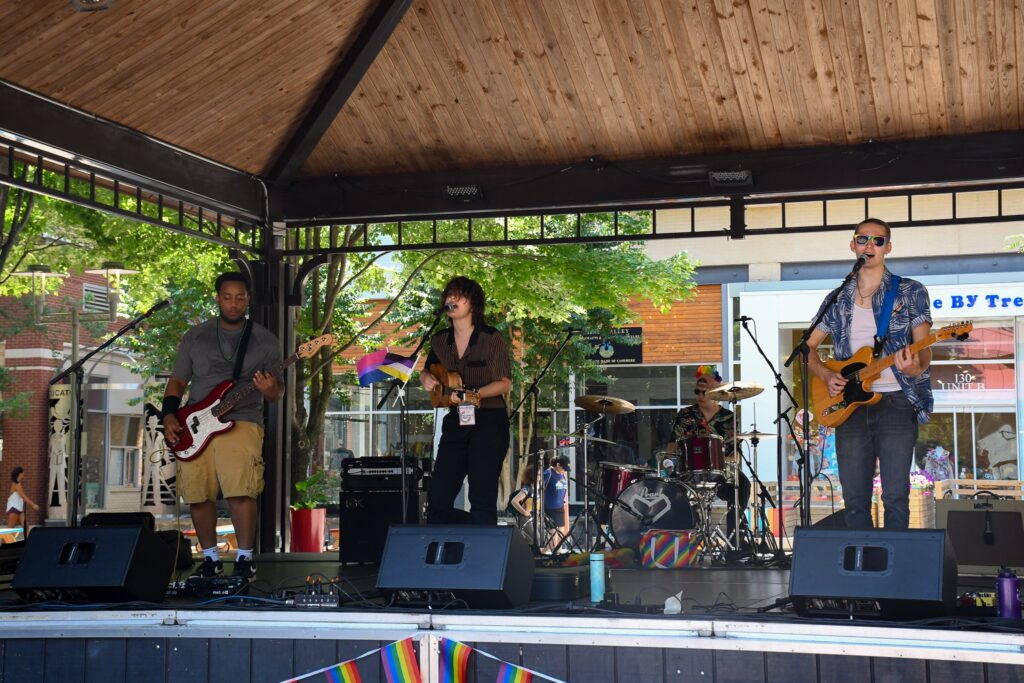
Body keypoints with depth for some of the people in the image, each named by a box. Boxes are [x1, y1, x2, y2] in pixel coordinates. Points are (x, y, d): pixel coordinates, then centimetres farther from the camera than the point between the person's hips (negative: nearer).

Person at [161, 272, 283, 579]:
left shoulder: (265, 341, 9)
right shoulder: (195, 337, 13)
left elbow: (278, 392, 8)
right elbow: (177, 381, 15)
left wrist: (271, 389, -16)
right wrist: (169, 416, 0)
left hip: (242, 422, -2)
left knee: (241, 491, -19)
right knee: (197, 494, 0)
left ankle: (245, 557, -5)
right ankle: (210, 558, 18)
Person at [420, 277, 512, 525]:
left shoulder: (491, 338, -7)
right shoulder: (440, 340, 9)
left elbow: (505, 382, -9)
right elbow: (428, 370, 25)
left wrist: (475, 394, -24)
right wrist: (426, 379, 1)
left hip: (489, 422, -6)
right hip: (455, 422, 6)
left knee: (482, 499, -7)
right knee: (438, 497, 2)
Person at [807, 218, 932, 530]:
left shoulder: (910, 292, 4)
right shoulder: (838, 300, 13)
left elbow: (924, 350, -3)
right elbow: (808, 347, 18)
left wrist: (915, 368, -26)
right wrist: (826, 375, -1)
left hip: (895, 402, -3)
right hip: (850, 404, 3)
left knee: (895, 498, -8)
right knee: (855, 502, 5)